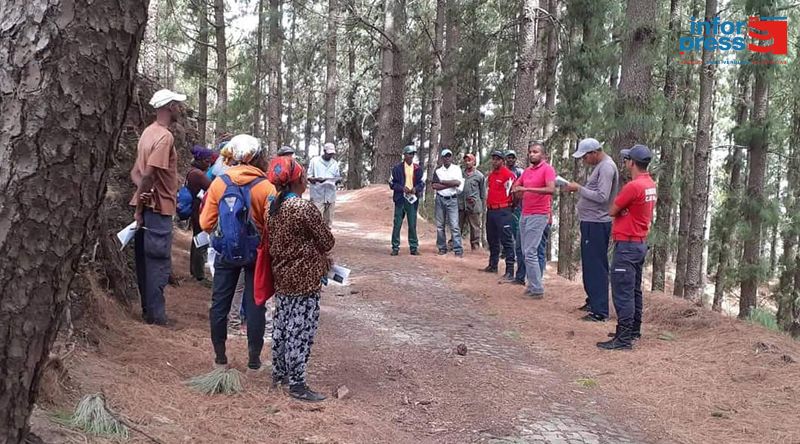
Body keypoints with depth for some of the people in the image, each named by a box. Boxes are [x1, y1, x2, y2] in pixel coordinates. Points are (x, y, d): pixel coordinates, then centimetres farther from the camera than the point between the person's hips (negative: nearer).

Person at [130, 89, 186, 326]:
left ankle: (148, 310, 22)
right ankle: (156, 314, 2)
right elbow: (149, 174, -24)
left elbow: (136, 172, 9)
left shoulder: (149, 132, 13)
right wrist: (140, 208, -16)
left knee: (146, 260, 13)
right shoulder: (165, 137, -16)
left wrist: (142, 192, -10)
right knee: (159, 262, -3)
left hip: (148, 206, 9)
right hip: (159, 208, -9)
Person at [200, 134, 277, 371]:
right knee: (254, 305, 9)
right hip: (256, 254, -1)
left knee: (220, 303, 14)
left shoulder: (219, 183, -7)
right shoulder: (266, 187, -13)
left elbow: (206, 223, -5)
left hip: (225, 252, 1)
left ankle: (220, 356, 22)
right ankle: (254, 358, 15)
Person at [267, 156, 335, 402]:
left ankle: (279, 373, 30)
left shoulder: (274, 206, 4)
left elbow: (273, 241, 12)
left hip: (282, 276, 8)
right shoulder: (304, 208, -19)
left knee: (282, 324, 17)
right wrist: (318, 252, 10)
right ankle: (296, 384, 5)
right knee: (301, 330, -1)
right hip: (304, 278, -8)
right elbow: (327, 242, -13)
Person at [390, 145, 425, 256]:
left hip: (412, 199, 2)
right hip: (400, 199, -2)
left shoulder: (418, 169, 9)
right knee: (397, 224, -1)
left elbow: (422, 183, 12)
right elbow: (392, 183, 1)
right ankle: (395, 248, 6)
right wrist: (402, 188, -15)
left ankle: (414, 247, 11)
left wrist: (416, 189, -9)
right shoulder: (397, 168, 1)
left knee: (412, 225, 4)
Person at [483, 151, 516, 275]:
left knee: (506, 240, -9)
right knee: (492, 239, 15)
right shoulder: (490, 175, 16)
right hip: (490, 211, 9)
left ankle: (510, 269, -10)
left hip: (502, 211, -9)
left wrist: (508, 205, 1)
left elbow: (511, 193, -8)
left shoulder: (508, 174, -10)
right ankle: (493, 265, 26)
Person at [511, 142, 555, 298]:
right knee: (526, 252, 11)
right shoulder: (527, 170, 14)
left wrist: (527, 189, -24)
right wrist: (518, 191, -1)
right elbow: (515, 186, 23)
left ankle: (537, 289, -6)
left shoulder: (547, 169, -8)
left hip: (538, 215, -8)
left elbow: (551, 189, -22)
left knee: (530, 253, -12)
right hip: (524, 214, 8)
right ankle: (532, 285, 19)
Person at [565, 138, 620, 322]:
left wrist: (579, 189, -17)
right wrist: (577, 190, 7)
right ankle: (593, 301, 29)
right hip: (590, 222, 10)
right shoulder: (600, 166, 16)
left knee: (596, 267, -8)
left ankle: (600, 311, -5)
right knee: (590, 265, 17)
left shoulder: (606, 167, -15)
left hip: (596, 224, -10)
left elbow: (602, 197, -23)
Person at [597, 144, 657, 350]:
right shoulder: (650, 184, 10)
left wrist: (616, 203, 4)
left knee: (622, 292, -8)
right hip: (641, 243, 10)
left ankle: (623, 339, -7)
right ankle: (634, 330, 29)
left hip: (627, 246, -10)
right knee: (634, 289, 18)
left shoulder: (633, 186, -21)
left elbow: (612, 211, -12)